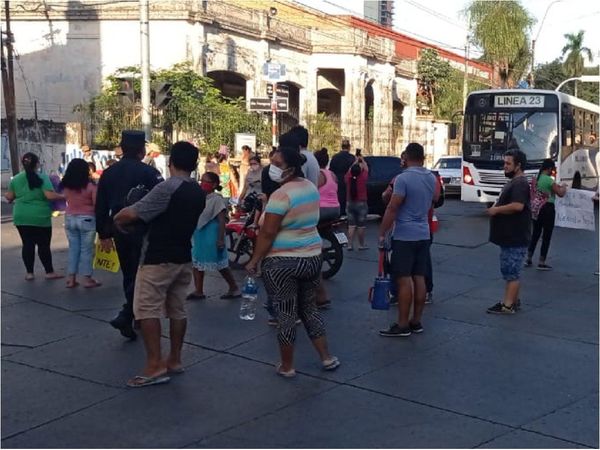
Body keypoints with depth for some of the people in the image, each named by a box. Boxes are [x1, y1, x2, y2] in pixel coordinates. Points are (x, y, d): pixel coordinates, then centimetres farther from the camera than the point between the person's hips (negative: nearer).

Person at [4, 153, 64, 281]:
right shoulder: (42, 178, -9)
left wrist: (6, 196, 33)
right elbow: (50, 195, -19)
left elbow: (9, 197, 10)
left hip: (21, 217, 4)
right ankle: (49, 272, 11)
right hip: (40, 218, -4)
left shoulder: (16, 179, 4)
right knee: (44, 245, 4)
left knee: (27, 244, 9)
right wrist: (63, 197, -3)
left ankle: (29, 273, 13)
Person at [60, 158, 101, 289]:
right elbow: (96, 204, -12)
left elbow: (67, 200, 10)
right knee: (86, 249, 3)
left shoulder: (66, 186, 0)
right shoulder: (90, 185, -13)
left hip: (70, 219, 5)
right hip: (86, 219, -4)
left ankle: (71, 278, 14)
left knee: (73, 248, 12)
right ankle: (87, 279, 7)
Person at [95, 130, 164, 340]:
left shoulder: (109, 173, 7)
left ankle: (137, 316, 26)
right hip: (142, 230, -5)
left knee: (129, 274, 17)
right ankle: (126, 316, -14)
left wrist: (103, 234, 16)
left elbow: (101, 206, 10)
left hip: (119, 229, 6)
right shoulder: (149, 173, -10)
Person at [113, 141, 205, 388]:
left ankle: (155, 365, -6)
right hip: (184, 258, 8)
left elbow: (132, 213, -22)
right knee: (177, 309, 12)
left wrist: (118, 219, 1)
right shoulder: (199, 192, 7)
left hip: (158, 259, -8)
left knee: (147, 310, -3)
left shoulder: (167, 188, -18)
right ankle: (174, 360, 19)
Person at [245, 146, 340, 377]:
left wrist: (254, 261, -11)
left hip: (283, 262, -8)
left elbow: (267, 233, -19)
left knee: (285, 315, 4)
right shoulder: (311, 188, 7)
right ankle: (327, 358, 25)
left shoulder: (281, 195, -19)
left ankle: (286, 366, 16)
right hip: (312, 257, 8)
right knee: (309, 308, 21)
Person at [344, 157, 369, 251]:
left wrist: (356, 162, 27)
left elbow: (350, 170, 13)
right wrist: (362, 161, 21)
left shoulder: (348, 178, -7)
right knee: (361, 225, 5)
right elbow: (366, 169, 4)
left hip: (350, 204, 3)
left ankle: (350, 245, 2)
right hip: (361, 204, -3)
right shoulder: (363, 178, -13)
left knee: (351, 225, 7)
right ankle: (361, 245, 12)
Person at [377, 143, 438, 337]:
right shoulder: (431, 178, 8)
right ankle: (416, 322, 16)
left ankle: (403, 325, 0)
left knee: (404, 280, -4)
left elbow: (392, 208, -18)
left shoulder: (403, 178, -16)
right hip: (423, 234, 7)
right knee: (419, 279, 10)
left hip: (404, 236, -7)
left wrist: (382, 233, -12)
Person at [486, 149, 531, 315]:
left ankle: (508, 305, -2)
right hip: (510, 236, 11)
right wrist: (496, 209, 8)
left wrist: (496, 209, -18)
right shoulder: (514, 182, 17)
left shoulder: (520, 183, -17)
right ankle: (513, 300, 24)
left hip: (515, 238, -11)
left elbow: (517, 206, -30)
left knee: (511, 271, -6)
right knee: (510, 270, 16)